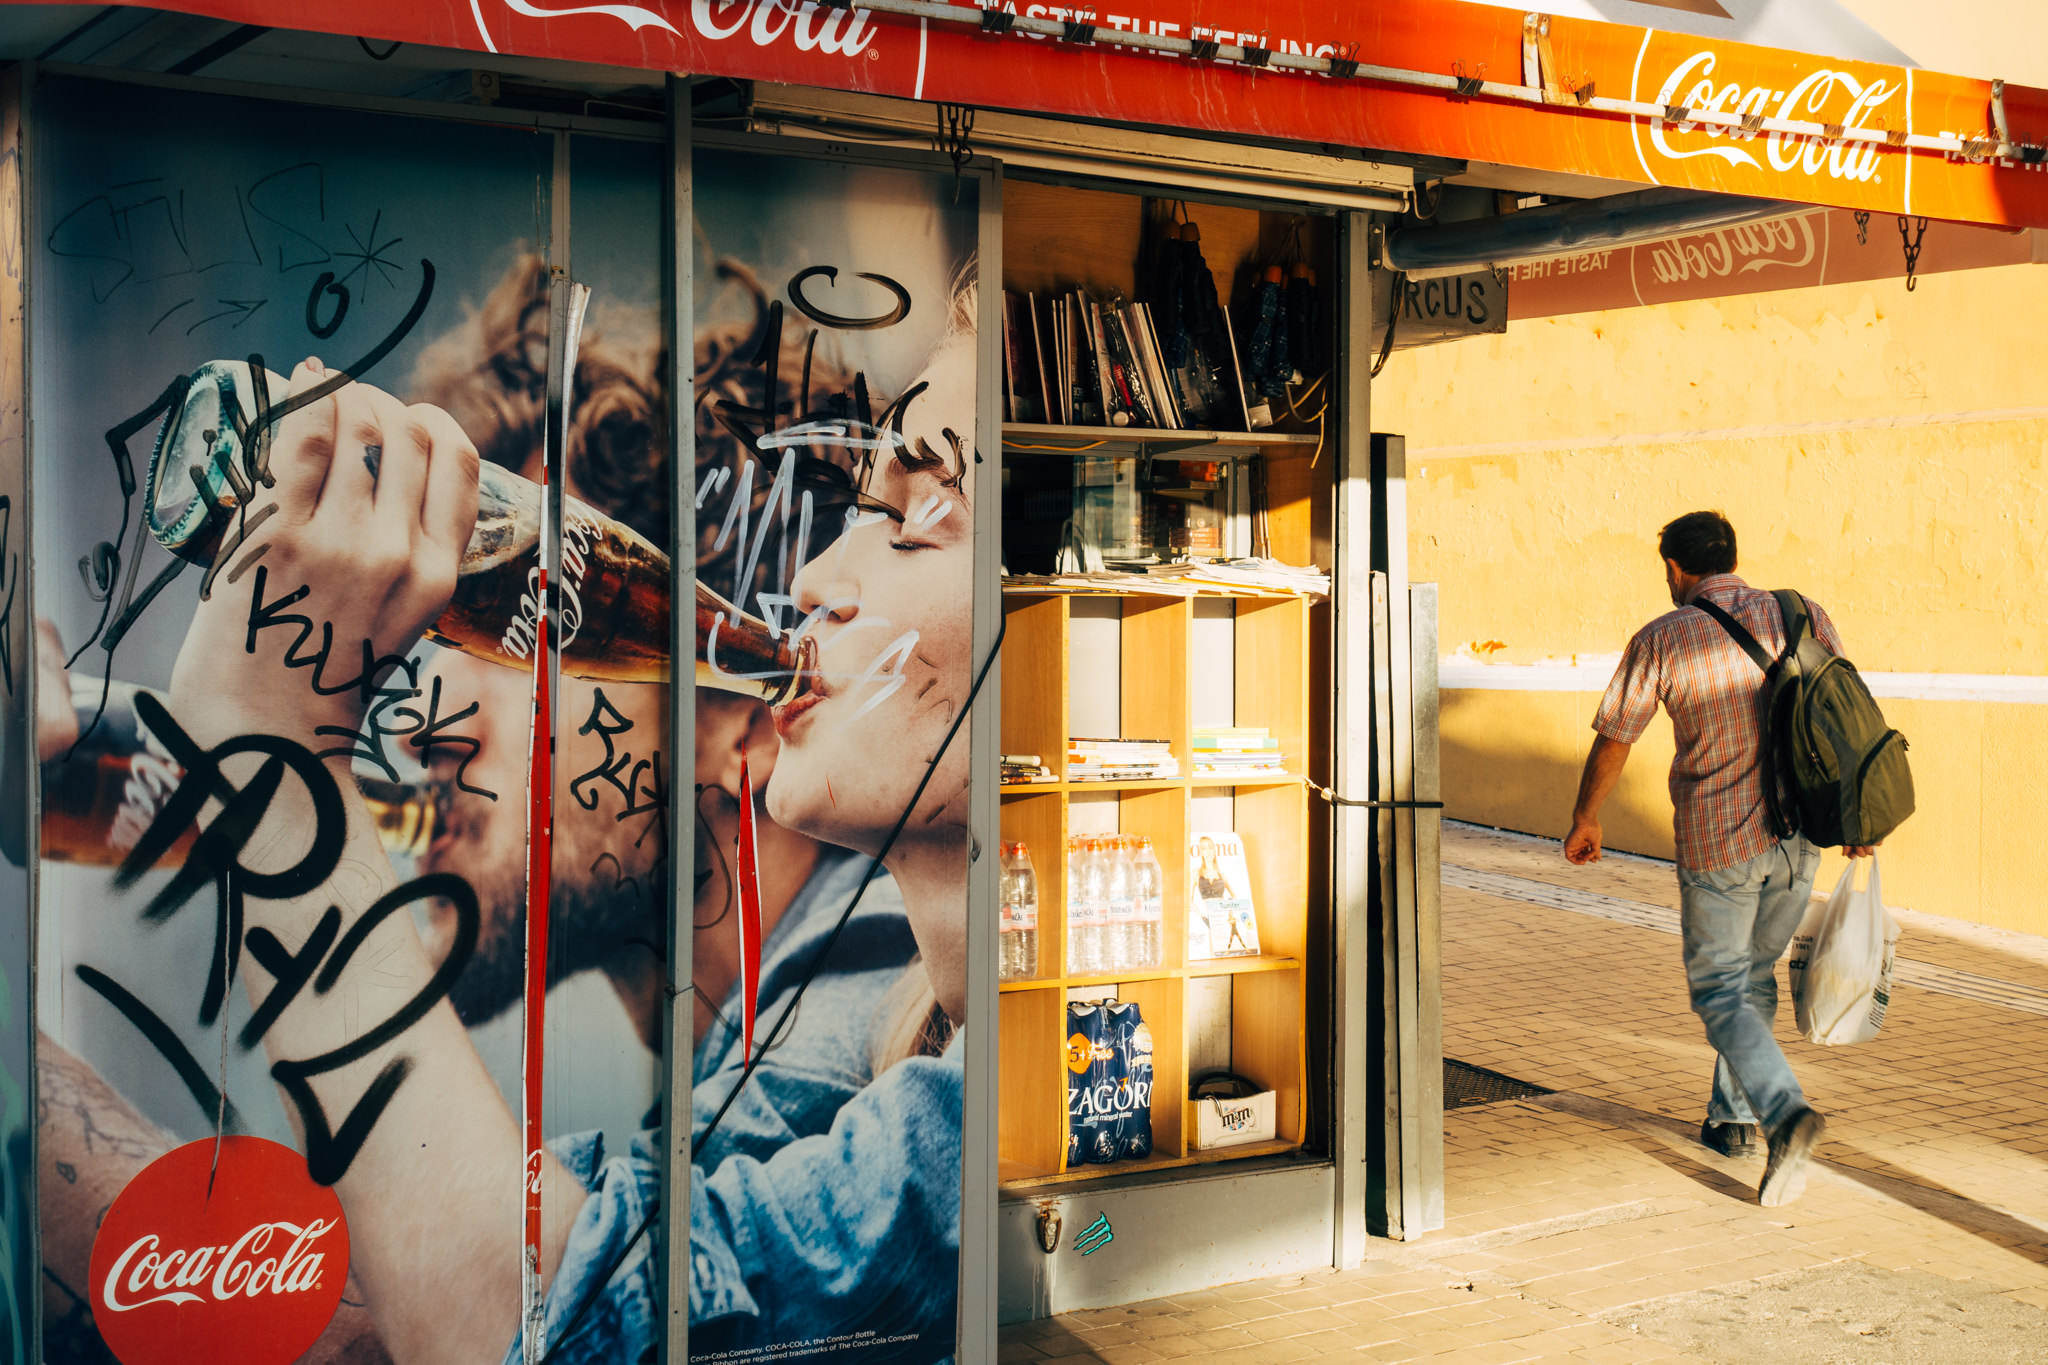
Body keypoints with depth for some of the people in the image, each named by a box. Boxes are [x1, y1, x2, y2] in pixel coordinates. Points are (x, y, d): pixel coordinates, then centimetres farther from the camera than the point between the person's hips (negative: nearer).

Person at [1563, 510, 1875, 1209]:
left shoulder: (1662, 640, -7)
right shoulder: (1803, 618, 3)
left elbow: (1612, 739, 1)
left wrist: (1584, 821, 16)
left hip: (1716, 843, -4)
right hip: (1797, 839, 4)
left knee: (1720, 992, 3)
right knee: (1755, 976, 21)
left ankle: (1786, 1113, -18)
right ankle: (1733, 1117, 29)